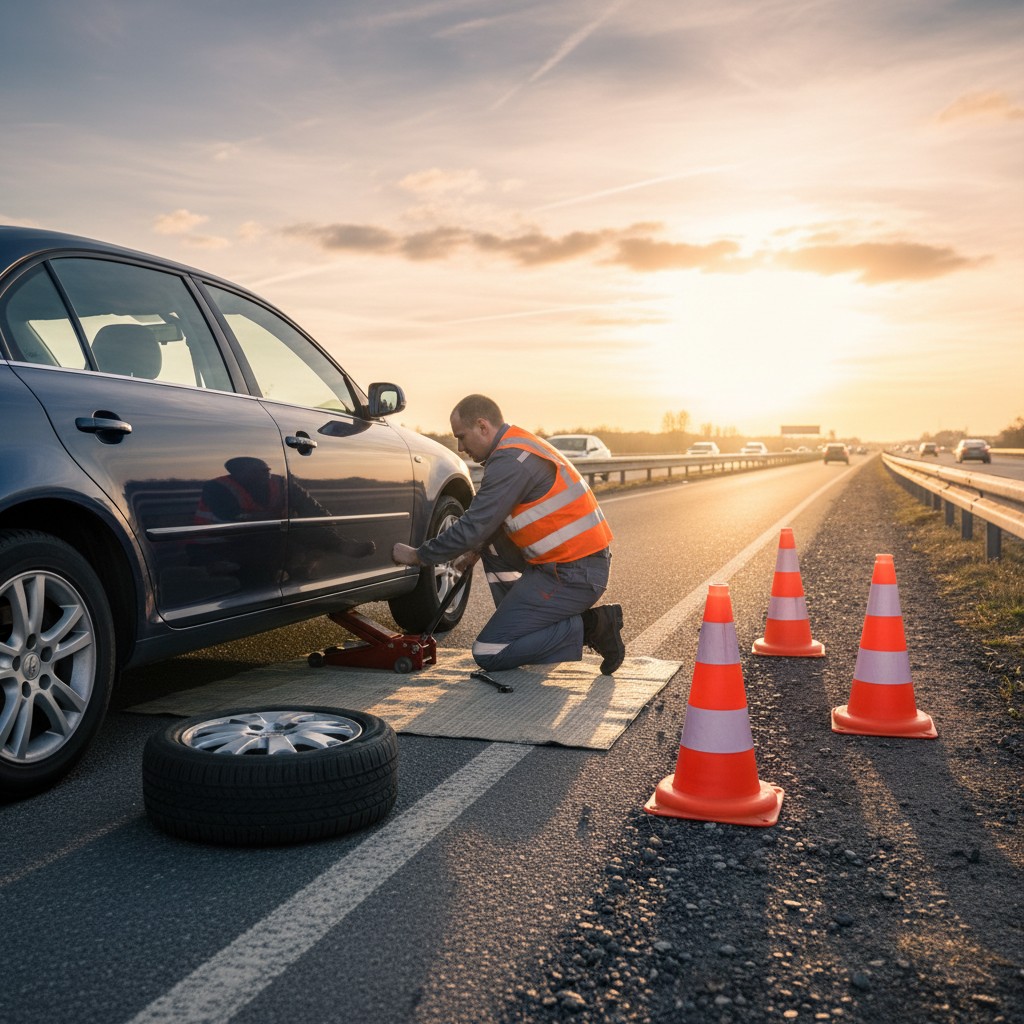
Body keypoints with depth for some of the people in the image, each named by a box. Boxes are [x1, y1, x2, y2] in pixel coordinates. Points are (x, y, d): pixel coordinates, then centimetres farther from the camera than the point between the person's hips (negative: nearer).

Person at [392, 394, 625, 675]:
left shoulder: (510, 461, -17)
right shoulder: (519, 445, 13)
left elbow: (473, 528, -17)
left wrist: (418, 555, -4)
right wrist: (476, 548, 11)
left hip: (573, 576, -10)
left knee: (488, 654, -5)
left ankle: (584, 629, -6)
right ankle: (519, 621, 17)